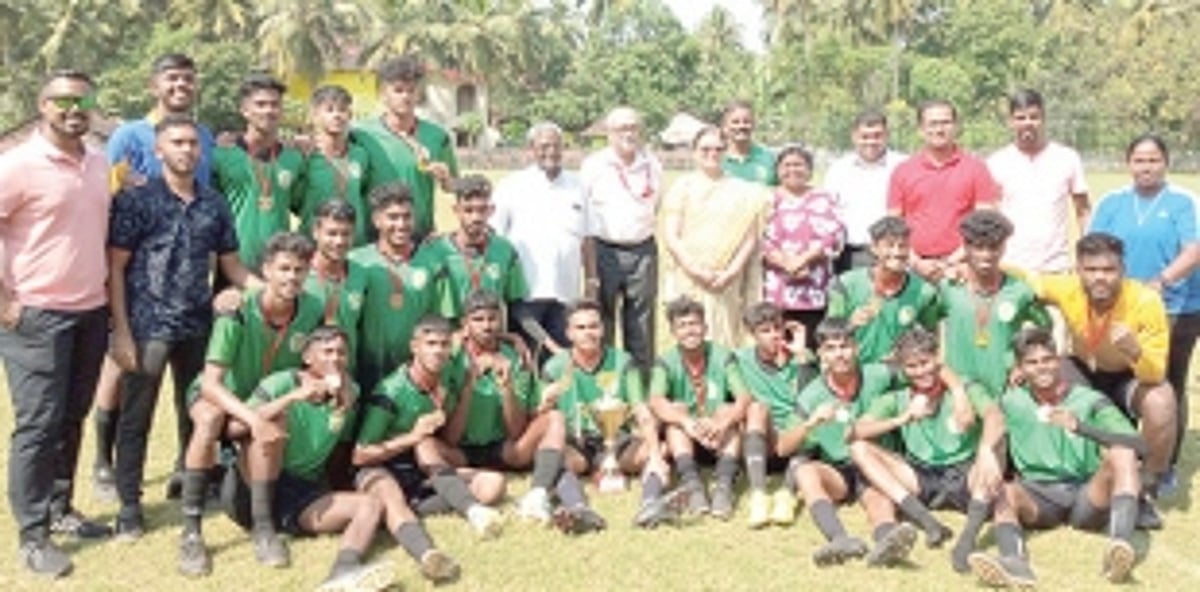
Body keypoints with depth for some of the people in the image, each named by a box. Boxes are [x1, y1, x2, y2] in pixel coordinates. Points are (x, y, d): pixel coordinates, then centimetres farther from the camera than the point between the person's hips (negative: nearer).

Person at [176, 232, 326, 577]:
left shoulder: (313, 314, -16)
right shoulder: (238, 314, -28)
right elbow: (211, 383, -33)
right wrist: (254, 419, -45)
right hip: (216, 396, -2)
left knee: (265, 433, -34)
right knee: (211, 418, -37)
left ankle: (263, 528, -24)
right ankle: (191, 532, -32)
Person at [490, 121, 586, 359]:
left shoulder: (576, 186, 13)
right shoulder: (511, 186, 1)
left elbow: (585, 239, 16)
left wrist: (591, 279, 12)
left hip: (566, 293, 4)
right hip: (526, 292, -3)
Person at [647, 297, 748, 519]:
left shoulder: (722, 356, -7)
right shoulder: (667, 362, -8)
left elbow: (744, 399, -21)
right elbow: (656, 402, -26)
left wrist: (723, 423, -42)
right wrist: (687, 422, -45)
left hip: (721, 443, 0)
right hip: (683, 443, 0)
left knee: (728, 409, -25)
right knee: (677, 409, -26)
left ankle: (724, 484, -41)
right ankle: (692, 484, -41)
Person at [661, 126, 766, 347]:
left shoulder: (741, 191, 10)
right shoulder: (682, 186, 7)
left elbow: (750, 237, 7)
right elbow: (670, 236, 1)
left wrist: (731, 272, -6)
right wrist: (694, 269, -10)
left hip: (726, 282, 1)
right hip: (687, 281, -1)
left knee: (725, 341, -1)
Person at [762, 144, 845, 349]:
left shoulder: (823, 200, 13)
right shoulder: (769, 200, 13)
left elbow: (834, 235, -2)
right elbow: (762, 240, 0)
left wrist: (802, 259, -13)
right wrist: (786, 263, -14)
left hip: (813, 293, 0)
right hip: (775, 293, 0)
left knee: (810, 349, -4)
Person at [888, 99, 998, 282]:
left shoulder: (976, 168, 6)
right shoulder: (902, 172, 10)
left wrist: (951, 262, -8)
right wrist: (917, 263, -5)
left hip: (958, 267, -1)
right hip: (915, 271, 1)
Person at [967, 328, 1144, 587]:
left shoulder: (1091, 401, 1)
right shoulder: (1011, 403, 10)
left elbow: (1137, 445, -13)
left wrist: (1080, 427, -26)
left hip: (1086, 497, -1)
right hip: (1037, 497, 1)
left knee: (1121, 454, -27)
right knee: (1003, 491, -31)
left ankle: (1121, 544, -45)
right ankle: (1014, 561, -58)